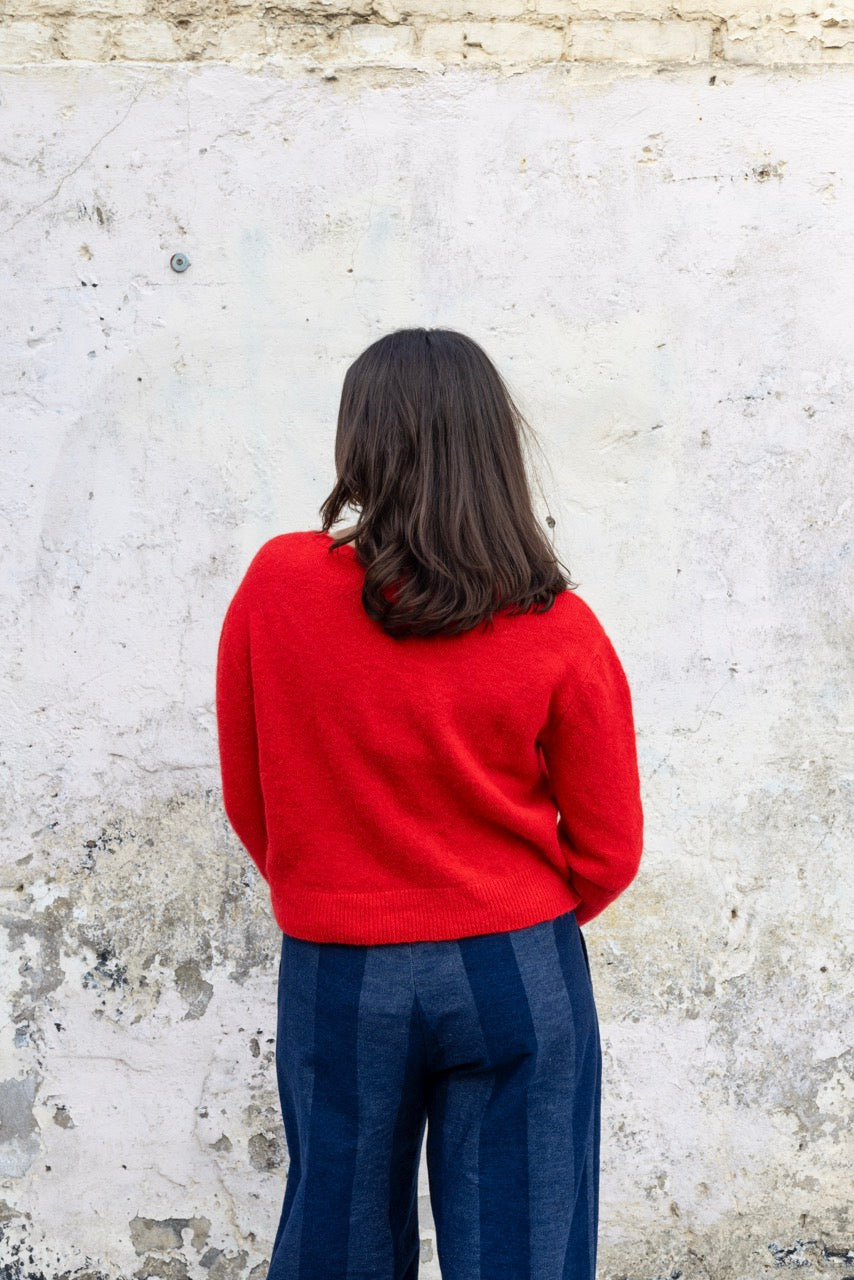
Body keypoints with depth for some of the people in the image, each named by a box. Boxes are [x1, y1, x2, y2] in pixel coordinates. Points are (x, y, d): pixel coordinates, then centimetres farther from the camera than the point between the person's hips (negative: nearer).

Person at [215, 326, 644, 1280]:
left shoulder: (274, 588, -9)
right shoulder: (559, 632, -11)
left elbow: (248, 803, 1)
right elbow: (609, 852, -4)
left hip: (337, 979, 1)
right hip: (519, 979, -1)